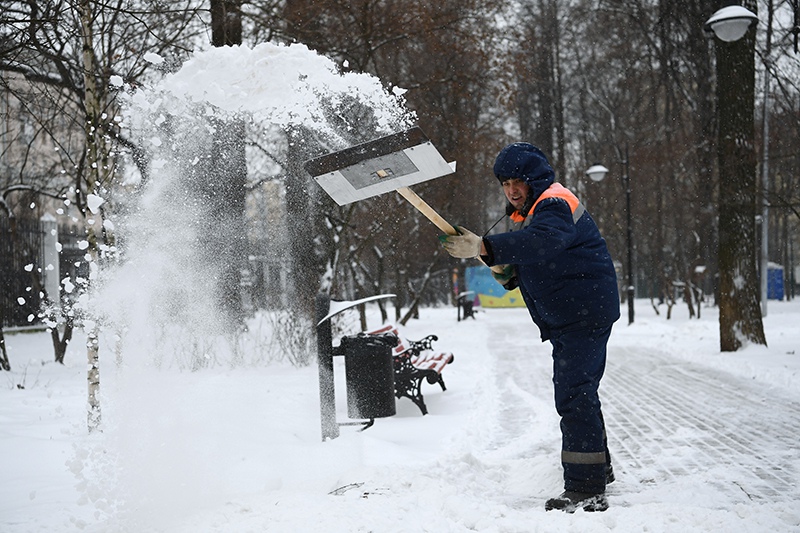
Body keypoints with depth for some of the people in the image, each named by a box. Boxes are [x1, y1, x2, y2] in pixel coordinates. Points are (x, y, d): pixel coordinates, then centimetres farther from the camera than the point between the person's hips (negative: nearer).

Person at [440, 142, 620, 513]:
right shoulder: (531, 212, 17)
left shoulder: (555, 204, -17)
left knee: (572, 395, -15)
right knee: (580, 392, 23)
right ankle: (598, 467, 40)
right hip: (568, 319, 11)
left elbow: (543, 241, -39)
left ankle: (586, 490, -12)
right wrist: (506, 273, -2)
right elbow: (530, 268, 20)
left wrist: (484, 248, -45)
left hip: (584, 313, -11)